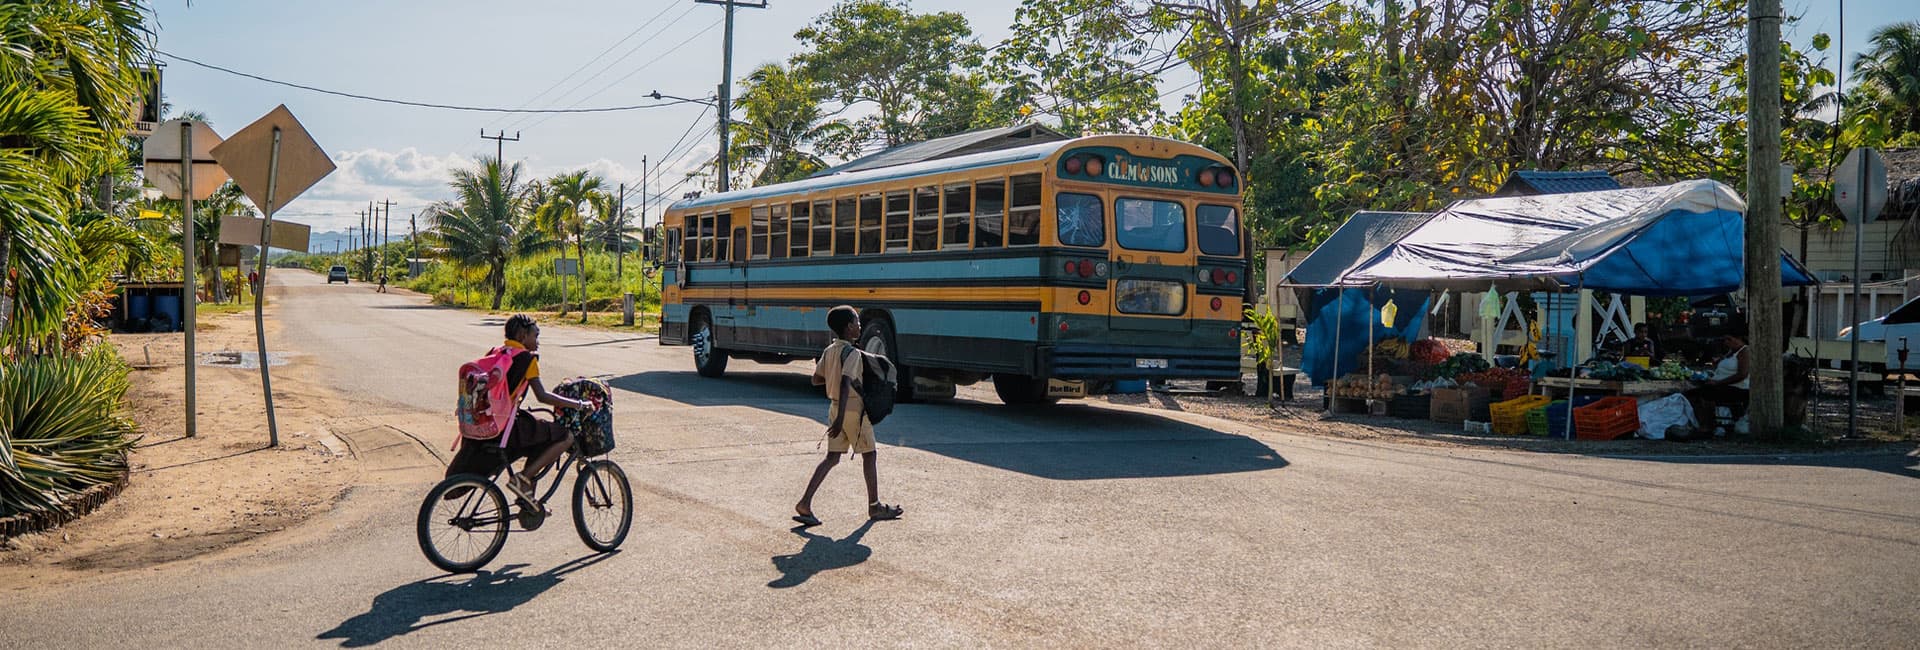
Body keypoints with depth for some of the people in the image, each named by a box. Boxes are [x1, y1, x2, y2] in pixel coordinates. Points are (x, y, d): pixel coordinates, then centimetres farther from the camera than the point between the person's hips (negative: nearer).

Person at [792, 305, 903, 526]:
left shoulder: (828, 351, 6)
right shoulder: (852, 353, -18)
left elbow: (816, 379, 12)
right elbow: (845, 385, -27)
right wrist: (840, 418, -31)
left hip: (835, 407, 7)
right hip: (854, 410, -7)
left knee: (832, 457, 9)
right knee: (869, 455, 8)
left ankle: (805, 504, -2)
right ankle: (874, 506, 17)